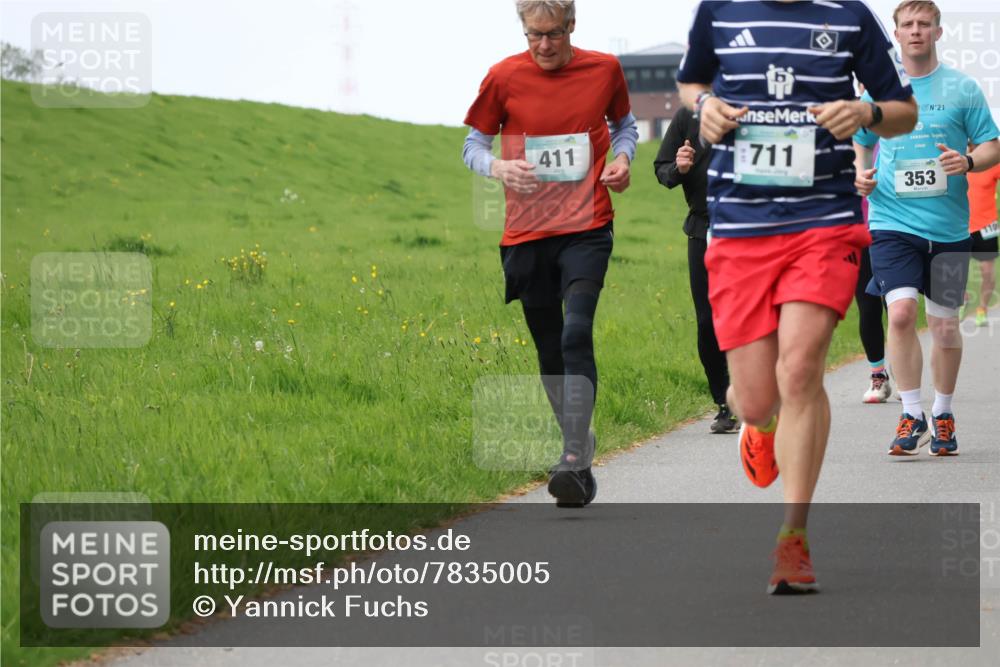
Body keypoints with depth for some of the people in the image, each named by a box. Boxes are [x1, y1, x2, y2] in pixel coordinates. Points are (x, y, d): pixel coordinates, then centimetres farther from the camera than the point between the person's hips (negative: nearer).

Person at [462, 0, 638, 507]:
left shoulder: (604, 69, 2)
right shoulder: (504, 77, -1)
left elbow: (623, 123, 21)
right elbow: (473, 144, 8)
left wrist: (622, 159, 0)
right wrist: (497, 167, -15)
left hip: (587, 229, -2)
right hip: (527, 235, 2)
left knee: (576, 336, -19)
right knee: (549, 351, 9)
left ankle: (574, 462, -25)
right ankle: (579, 440, 30)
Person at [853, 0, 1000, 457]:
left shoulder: (962, 89, 3)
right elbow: (859, 144, 20)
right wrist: (860, 175, 0)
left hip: (948, 226, 0)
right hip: (892, 220, 0)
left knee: (944, 324, 5)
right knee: (901, 313, -16)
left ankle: (942, 415, 23)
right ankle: (911, 416, -7)